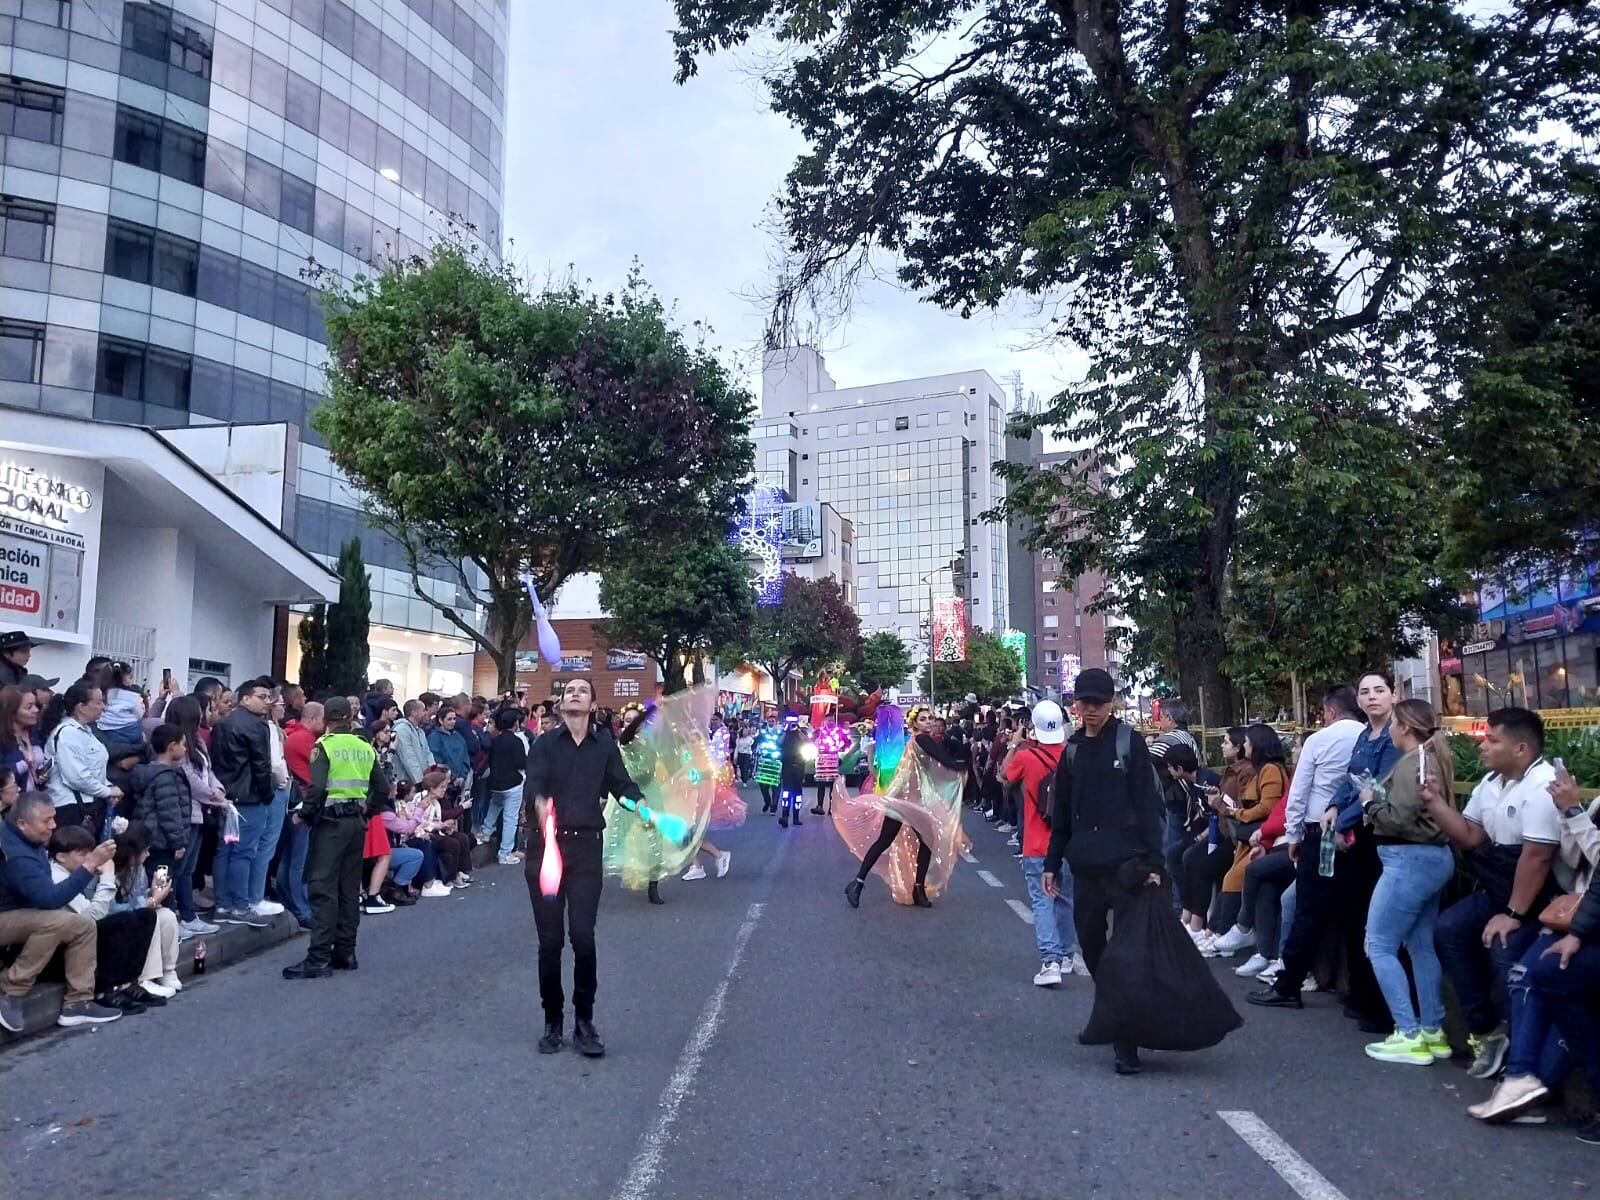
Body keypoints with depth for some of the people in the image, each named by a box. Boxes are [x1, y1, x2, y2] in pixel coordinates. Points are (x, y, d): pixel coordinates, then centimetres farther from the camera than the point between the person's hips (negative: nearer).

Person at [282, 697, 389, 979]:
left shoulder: (324, 745, -9)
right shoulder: (365, 747, 7)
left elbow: (317, 788, -20)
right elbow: (382, 788, 7)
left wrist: (302, 815, -7)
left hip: (331, 821, -6)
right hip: (357, 821, 6)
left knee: (323, 889, -4)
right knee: (350, 888, 11)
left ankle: (319, 959, -6)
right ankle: (345, 952, 17)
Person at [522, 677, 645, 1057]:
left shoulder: (605, 747, 7)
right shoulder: (544, 744, 3)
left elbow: (622, 784, -1)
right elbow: (533, 783, -12)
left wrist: (640, 804, -23)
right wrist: (540, 803, -34)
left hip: (586, 848, 0)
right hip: (546, 845, 0)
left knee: (583, 936, -6)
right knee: (550, 939, 5)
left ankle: (584, 1022, 8)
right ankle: (553, 1021, 20)